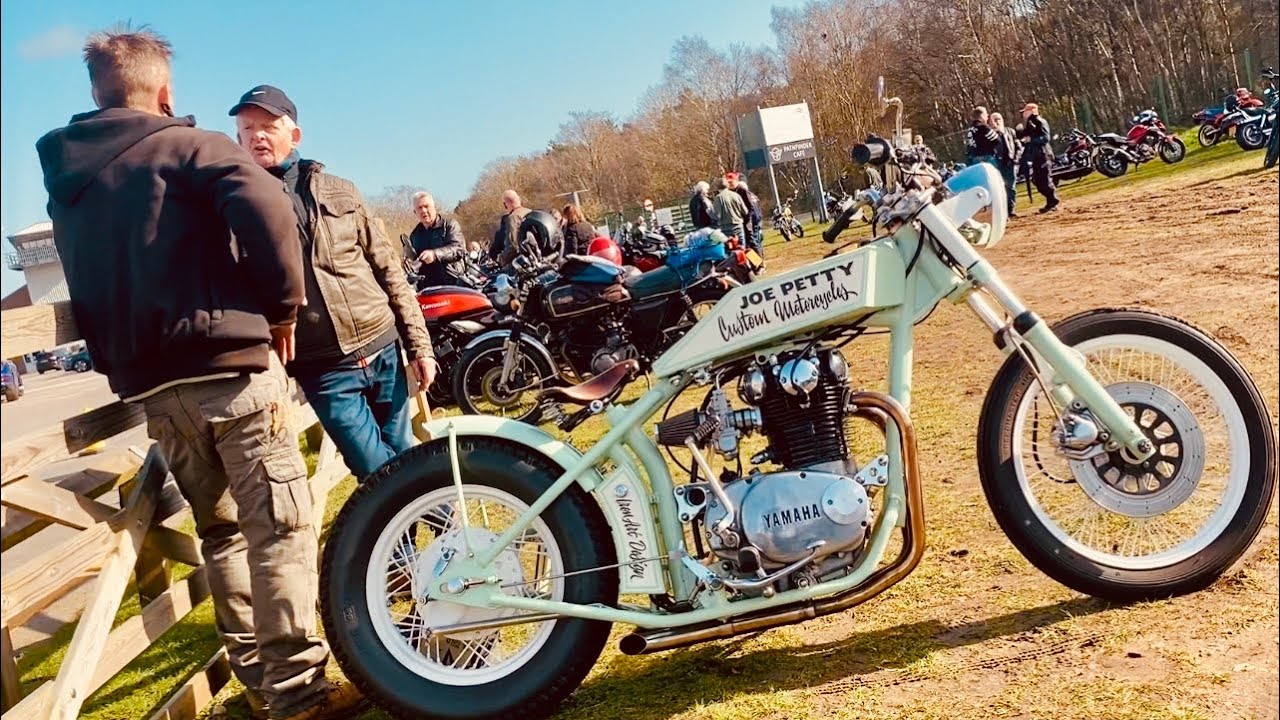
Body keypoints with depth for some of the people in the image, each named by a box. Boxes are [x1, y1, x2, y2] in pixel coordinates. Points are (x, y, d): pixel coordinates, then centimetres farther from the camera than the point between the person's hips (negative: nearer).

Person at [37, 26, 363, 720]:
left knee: (219, 528, 15)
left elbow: (89, 289, 20)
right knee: (281, 525, -4)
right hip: (227, 359, -7)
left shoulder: (64, 179, 18)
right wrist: (284, 306, -9)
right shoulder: (185, 145, -2)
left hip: (146, 383, 7)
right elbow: (266, 207, -20)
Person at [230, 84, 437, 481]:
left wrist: (419, 344, 3)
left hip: (383, 350, 2)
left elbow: (388, 268, 7)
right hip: (323, 370, -2)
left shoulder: (338, 191, 6)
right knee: (379, 475, -1)